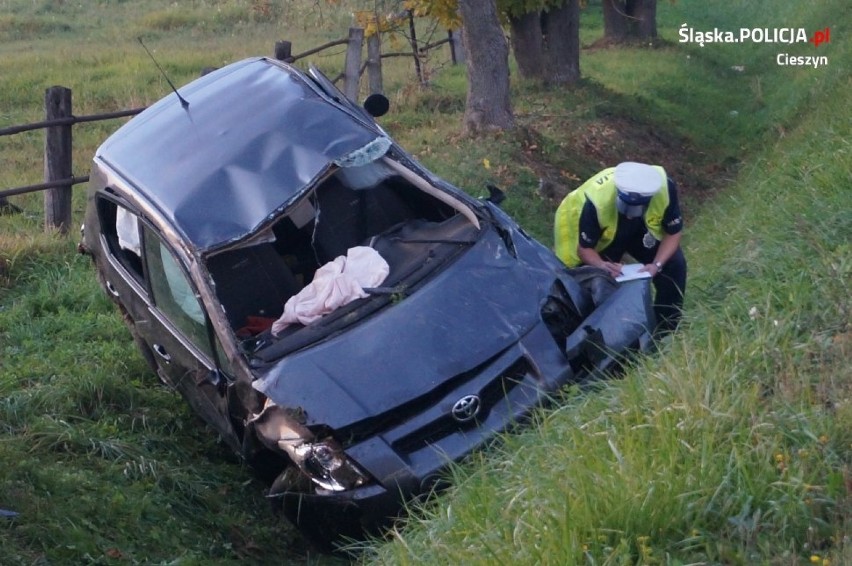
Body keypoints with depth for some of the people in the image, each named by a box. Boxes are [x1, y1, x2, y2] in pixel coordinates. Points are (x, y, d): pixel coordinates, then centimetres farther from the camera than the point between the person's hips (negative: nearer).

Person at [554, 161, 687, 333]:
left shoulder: (664, 188, -37)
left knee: (674, 265, -13)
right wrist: (602, 265, -49)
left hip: (639, 229, 2)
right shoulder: (597, 201, -43)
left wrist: (657, 264, -36)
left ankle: (665, 334, 0)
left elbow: (673, 233, -20)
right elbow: (584, 248, -28)